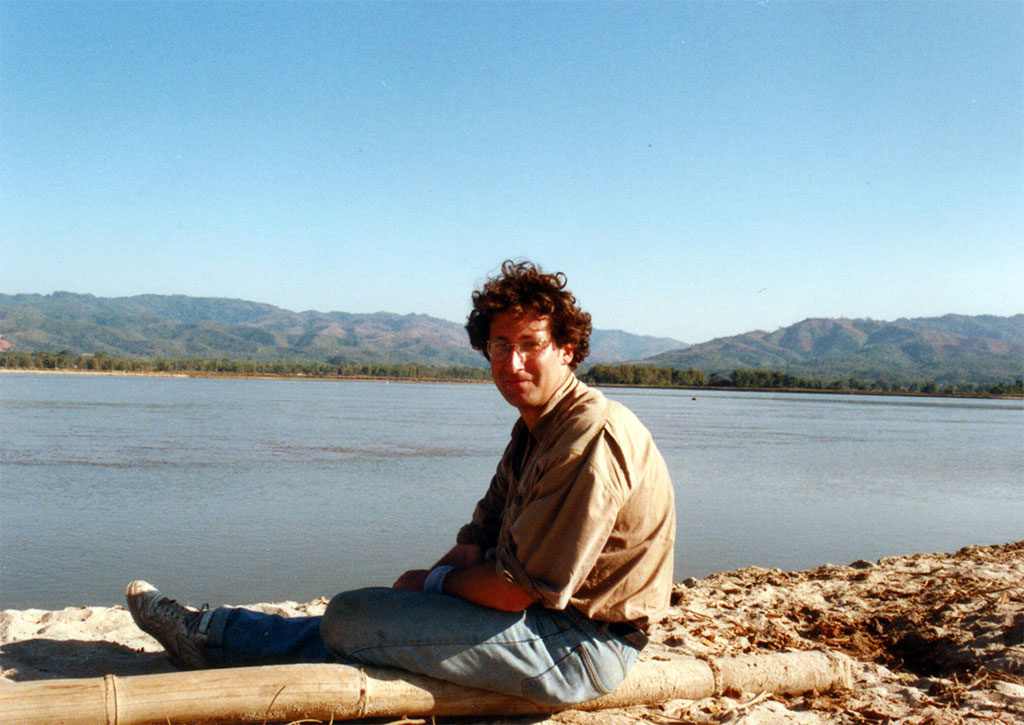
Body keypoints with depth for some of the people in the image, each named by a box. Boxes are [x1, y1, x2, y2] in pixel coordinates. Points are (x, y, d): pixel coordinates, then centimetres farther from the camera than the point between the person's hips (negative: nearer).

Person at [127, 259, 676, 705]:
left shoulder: (594, 436, -23)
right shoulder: (533, 429, 11)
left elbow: (519, 587, -23)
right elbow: (480, 541, 10)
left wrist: (434, 582, -5)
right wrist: (432, 578, -8)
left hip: (579, 644, -9)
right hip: (553, 622, 9)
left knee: (351, 618, -8)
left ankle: (218, 638, 14)